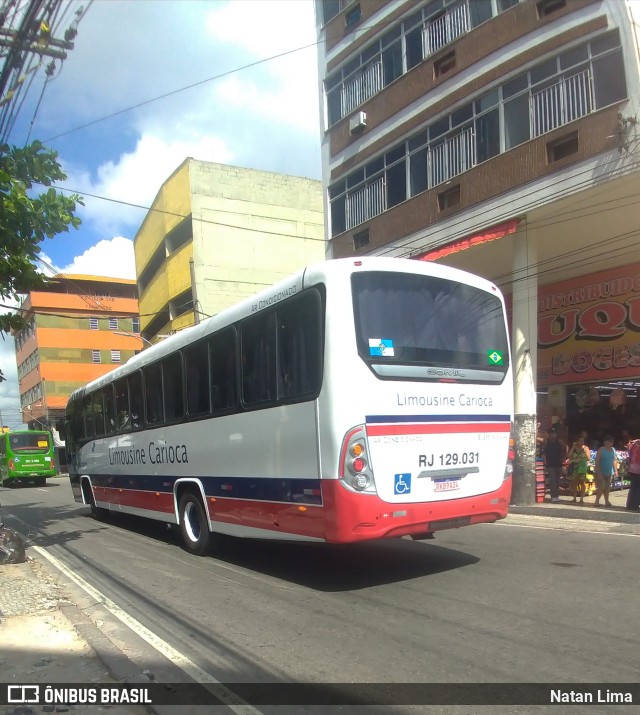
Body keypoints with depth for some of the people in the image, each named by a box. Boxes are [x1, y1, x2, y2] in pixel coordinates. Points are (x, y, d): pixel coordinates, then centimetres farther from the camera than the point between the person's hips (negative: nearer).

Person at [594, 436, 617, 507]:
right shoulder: (601, 450, -13)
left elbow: (614, 460, 15)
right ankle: (597, 501, -2)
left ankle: (607, 501, 18)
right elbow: (597, 462, -16)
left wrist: (615, 471, 9)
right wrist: (598, 473, -20)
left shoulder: (613, 450, 6)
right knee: (602, 487, -12)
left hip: (609, 473, 6)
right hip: (601, 473, -6)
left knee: (607, 487, 10)